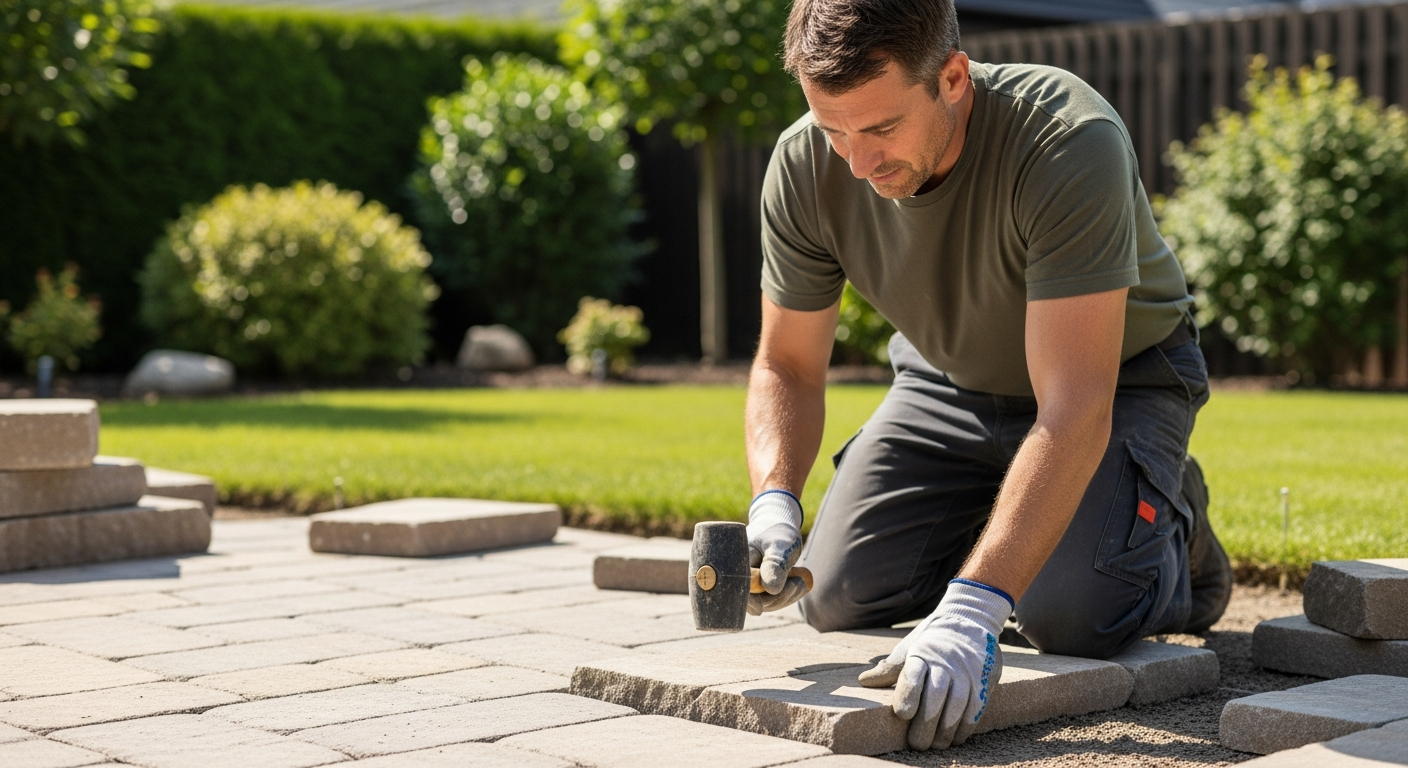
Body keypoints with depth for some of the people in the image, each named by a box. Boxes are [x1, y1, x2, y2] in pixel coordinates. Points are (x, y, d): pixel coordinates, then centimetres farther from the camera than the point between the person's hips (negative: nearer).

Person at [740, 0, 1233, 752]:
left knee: (1071, 616, -25)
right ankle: (997, 527, 21)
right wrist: (774, 501, -30)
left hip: (1119, 373, -4)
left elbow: (1075, 412, -42)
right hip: (949, 377, 5)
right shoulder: (804, 166, -23)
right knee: (838, 599, -9)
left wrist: (972, 609, -50)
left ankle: (1171, 526, 10)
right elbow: (787, 365, -9)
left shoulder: (1072, 143, -38)